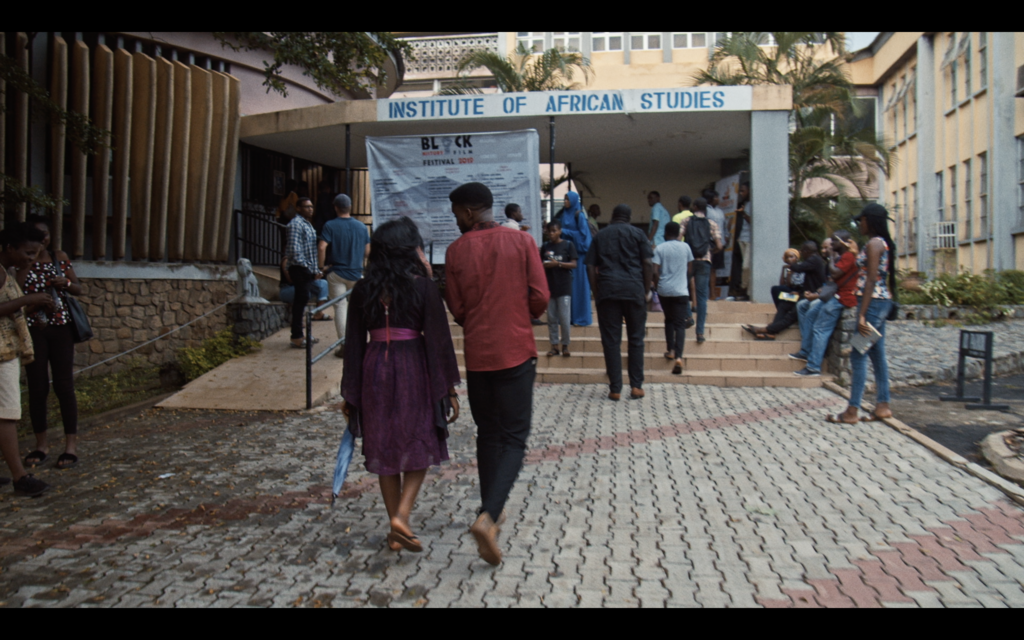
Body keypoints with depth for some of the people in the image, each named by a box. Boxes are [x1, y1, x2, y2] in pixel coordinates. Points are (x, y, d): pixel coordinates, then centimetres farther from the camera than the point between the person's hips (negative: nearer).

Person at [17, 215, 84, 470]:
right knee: (37, 387, 4)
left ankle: (71, 445, 5)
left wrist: (65, 283, -10)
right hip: (33, 329, -1)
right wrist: (29, 261, -16)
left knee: (64, 385, 0)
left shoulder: (60, 258, 6)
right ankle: (41, 444, 16)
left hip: (61, 327, 1)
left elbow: (78, 289, 11)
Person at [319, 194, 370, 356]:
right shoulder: (361, 227, 2)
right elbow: (367, 251, 6)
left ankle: (344, 346, -1)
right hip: (356, 273, 3)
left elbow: (321, 247, -21)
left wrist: (321, 266, -9)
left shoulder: (330, 226, -8)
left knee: (340, 307, 1)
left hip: (336, 273, -3)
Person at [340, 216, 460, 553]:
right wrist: (449, 387, -3)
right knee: (419, 445, 11)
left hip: (375, 369, 3)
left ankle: (395, 528, 19)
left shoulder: (363, 290, 2)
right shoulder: (424, 287, -7)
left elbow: (354, 343, 4)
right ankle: (402, 514, -6)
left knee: (385, 449, 12)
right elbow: (438, 339, -9)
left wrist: (350, 394, 11)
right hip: (414, 367, -3)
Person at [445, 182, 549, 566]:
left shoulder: (456, 250, -1)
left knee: (488, 434, 17)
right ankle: (488, 517, -15)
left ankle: (492, 512, 26)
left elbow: (457, 310, 2)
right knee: (514, 438, 2)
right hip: (516, 351, -2)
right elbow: (540, 298, -7)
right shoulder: (522, 242, -4)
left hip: (477, 354, 2)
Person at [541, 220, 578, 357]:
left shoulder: (568, 245, 0)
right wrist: (544, 266, -8)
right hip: (549, 286, 4)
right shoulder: (545, 247, 10)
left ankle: (565, 344, 9)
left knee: (564, 318, -3)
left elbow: (573, 264, -5)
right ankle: (554, 345, 13)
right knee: (551, 318, 6)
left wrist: (558, 263, -16)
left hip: (564, 287, -4)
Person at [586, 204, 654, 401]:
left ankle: (615, 389, 2)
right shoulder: (637, 234, 8)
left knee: (611, 340, 2)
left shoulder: (600, 236, 14)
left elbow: (591, 267, 8)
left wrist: (596, 292, 11)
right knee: (636, 339, 8)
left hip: (607, 290, 1)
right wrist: (647, 290, 7)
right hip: (633, 289, -1)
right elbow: (647, 263, 0)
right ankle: (636, 386, 7)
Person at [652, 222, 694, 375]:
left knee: (669, 319, 21)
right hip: (681, 291, -1)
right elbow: (690, 270, 11)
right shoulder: (685, 247, 4)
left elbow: (655, 271, -7)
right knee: (680, 324, -4)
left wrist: (656, 285, 8)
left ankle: (671, 350, 19)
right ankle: (678, 356, -19)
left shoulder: (659, 248, 0)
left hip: (664, 290, 1)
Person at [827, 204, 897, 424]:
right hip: (883, 302, 10)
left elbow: (871, 280, -18)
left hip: (873, 302, -10)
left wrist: (862, 315, -20)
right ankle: (883, 405, 17)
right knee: (877, 354, 12)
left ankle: (852, 411, -4)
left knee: (858, 356, -7)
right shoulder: (885, 243, 16)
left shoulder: (874, 244, -13)